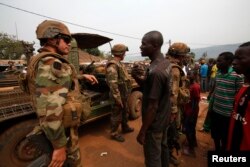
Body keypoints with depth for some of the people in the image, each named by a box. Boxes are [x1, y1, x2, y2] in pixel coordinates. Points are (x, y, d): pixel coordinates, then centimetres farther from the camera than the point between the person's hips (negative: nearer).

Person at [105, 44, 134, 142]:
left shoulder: (118, 63, 11)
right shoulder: (112, 65, -22)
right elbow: (113, 84, -27)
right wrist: (118, 98, -24)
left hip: (124, 94, 10)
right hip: (119, 95, -10)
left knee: (124, 112, 24)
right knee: (117, 115, 5)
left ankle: (125, 127, 43)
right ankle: (114, 133, 23)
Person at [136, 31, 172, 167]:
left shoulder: (155, 71, -30)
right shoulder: (166, 63, 0)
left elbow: (152, 106, -26)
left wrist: (142, 131, -18)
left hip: (154, 123, -9)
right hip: (164, 118, 9)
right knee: (162, 148, 28)